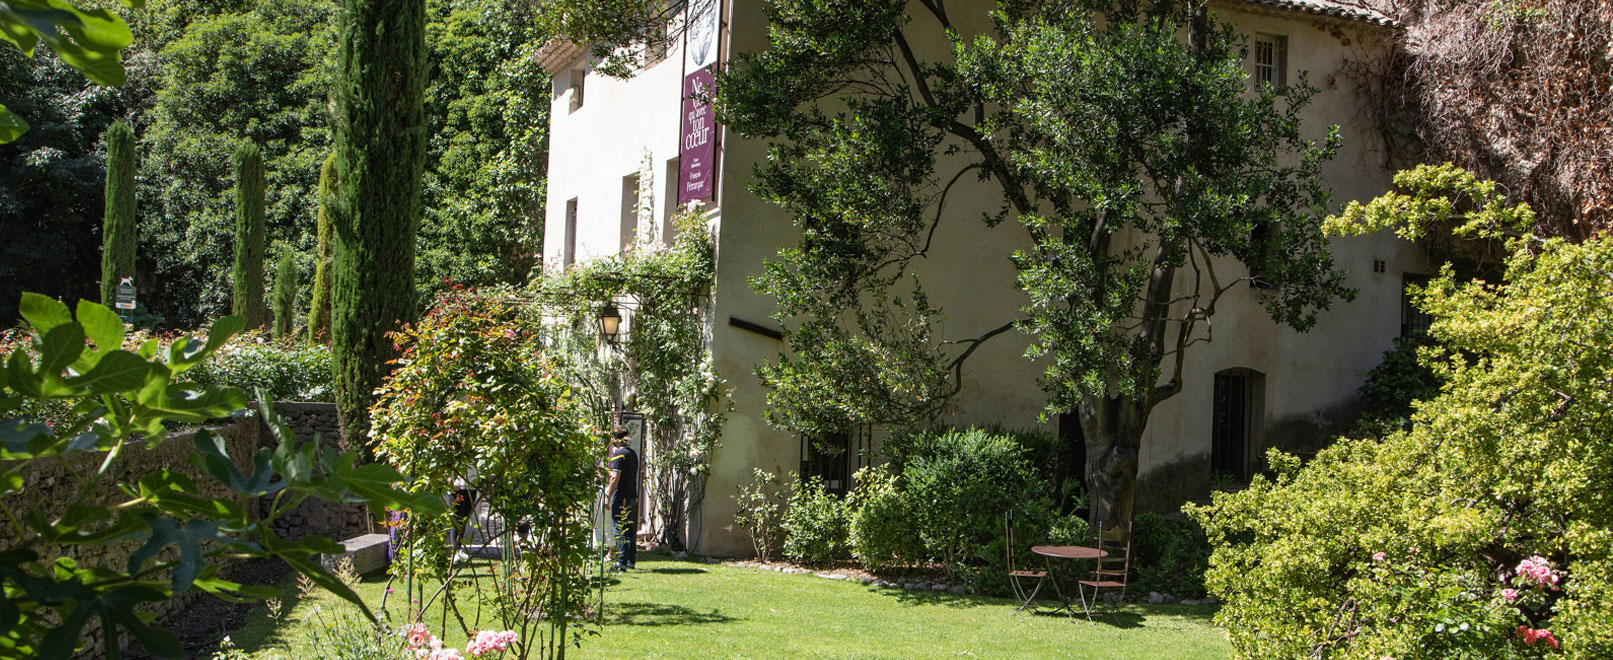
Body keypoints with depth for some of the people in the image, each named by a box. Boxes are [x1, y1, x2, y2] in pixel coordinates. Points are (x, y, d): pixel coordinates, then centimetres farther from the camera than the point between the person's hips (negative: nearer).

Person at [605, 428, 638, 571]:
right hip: (632, 496, 8)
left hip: (621, 496, -8)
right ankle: (631, 560, 21)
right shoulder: (633, 453, 14)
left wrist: (608, 496, -14)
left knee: (620, 530, -7)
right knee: (630, 529, 15)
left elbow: (615, 478, -18)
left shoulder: (618, 454, -13)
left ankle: (622, 562, -10)